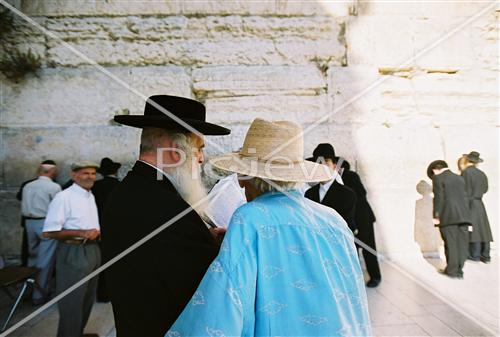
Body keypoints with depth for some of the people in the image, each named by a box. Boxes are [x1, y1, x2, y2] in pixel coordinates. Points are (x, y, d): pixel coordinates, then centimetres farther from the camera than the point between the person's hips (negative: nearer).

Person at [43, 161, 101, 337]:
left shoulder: (91, 196, 11)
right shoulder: (63, 197, -17)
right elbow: (49, 232, -21)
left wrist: (95, 232, 2)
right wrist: (82, 233, -22)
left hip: (92, 250, 9)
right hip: (73, 253, -9)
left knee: (87, 299, 21)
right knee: (72, 301, 3)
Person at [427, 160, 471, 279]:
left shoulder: (438, 178, -2)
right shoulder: (459, 178, 18)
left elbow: (438, 198, -9)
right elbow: (463, 197, 15)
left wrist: (436, 216, -8)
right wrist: (462, 214, 17)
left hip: (448, 217, -6)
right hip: (463, 215, 6)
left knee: (450, 243, 1)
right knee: (461, 243, 6)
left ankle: (452, 270, 8)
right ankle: (459, 270, 8)